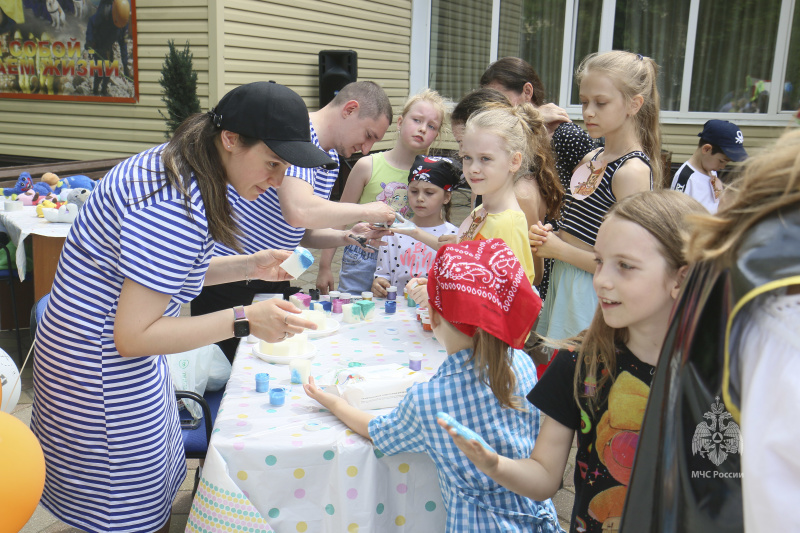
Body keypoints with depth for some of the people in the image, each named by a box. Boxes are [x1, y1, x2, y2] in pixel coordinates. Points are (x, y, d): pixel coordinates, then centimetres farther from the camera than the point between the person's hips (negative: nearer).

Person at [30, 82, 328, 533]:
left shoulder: (171, 166, 2)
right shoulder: (176, 208, -29)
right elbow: (133, 336, -26)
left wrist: (249, 266, 4)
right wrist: (245, 321, -28)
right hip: (103, 371, -10)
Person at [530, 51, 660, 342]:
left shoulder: (633, 170, -16)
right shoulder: (591, 159, 10)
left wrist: (559, 249, -14)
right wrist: (548, 235, -1)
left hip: (593, 296, -8)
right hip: (561, 283, 8)